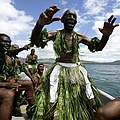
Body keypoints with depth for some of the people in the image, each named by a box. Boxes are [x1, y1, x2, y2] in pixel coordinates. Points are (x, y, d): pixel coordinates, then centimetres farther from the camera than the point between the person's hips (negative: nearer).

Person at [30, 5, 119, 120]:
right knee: (53, 104, -12)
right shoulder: (56, 34, -2)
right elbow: (35, 41, -18)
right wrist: (40, 24, -41)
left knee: (92, 103, 3)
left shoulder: (79, 36, 7)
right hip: (60, 70, -2)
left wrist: (106, 35, -17)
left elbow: (98, 47, 7)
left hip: (77, 70, 3)